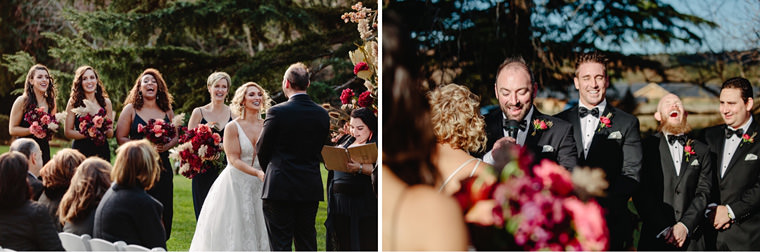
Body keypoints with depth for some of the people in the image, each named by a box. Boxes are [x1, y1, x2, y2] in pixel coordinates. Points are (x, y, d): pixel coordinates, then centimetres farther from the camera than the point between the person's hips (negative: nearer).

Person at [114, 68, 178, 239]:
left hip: (162, 166, 3)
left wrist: (166, 146, -6)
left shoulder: (167, 111, 13)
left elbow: (177, 136, 15)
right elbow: (121, 138, 0)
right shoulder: (131, 109, 4)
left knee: (163, 212, 0)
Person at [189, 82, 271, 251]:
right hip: (236, 184, -4)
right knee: (233, 231, 0)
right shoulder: (233, 127, -7)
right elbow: (234, 160, -13)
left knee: (258, 229, 5)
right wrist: (258, 173, -26)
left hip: (259, 186, 4)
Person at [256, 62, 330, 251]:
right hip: (311, 188, 5)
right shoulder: (322, 114, 3)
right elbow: (321, 150, 10)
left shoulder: (277, 112, -11)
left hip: (280, 188, -4)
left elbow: (261, 150, -1)